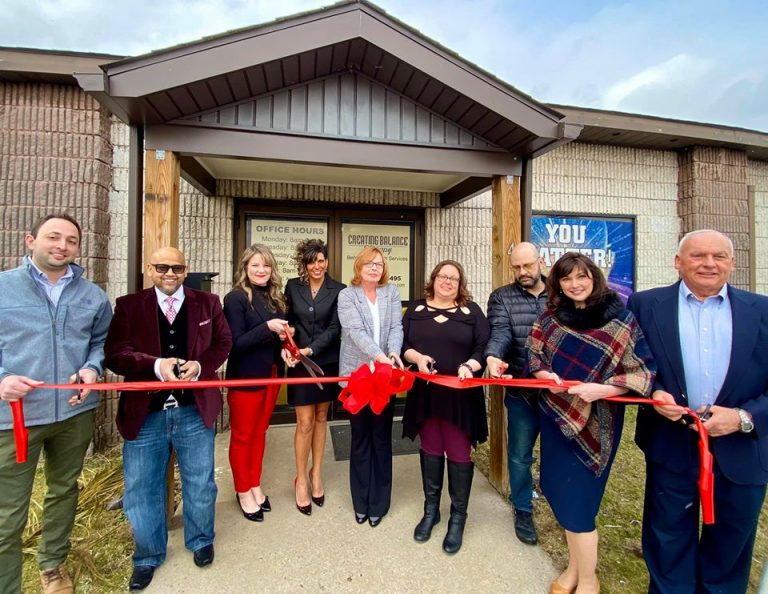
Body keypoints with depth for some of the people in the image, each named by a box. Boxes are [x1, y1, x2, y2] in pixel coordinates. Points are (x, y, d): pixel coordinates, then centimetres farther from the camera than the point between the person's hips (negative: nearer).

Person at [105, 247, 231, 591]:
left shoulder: (207, 303, 3)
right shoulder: (128, 306, 1)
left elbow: (223, 342, 3)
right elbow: (114, 354, -6)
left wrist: (200, 365, -16)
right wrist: (155, 365, -23)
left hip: (194, 410, 0)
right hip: (145, 413, 0)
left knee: (200, 484, 15)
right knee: (141, 488, 14)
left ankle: (201, 541, 41)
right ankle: (148, 556, 38)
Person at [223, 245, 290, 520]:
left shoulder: (274, 297, 5)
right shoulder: (235, 298, -13)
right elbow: (235, 343, -19)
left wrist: (284, 337, -8)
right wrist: (268, 327, -27)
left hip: (271, 375, 6)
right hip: (246, 378, -6)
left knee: (259, 433, 18)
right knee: (242, 436, 11)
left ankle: (255, 486, 35)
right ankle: (243, 491, 30)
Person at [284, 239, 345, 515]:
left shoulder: (338, 290, -4)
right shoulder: (292, 286, 2)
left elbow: (335, 328, -8)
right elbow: (287, 321, 7)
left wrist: (311, 349, -18)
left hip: (326, 362, 1)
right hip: (300, 363, 0)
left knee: (321, 417, 13)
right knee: (305, 422, 1)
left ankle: (316, 474, 29)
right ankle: (301, 479, 19)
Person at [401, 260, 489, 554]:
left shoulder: (472, 311, 1)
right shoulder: (416, 309, 6)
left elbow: (484, 348, -3)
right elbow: (403, 343, 4)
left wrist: (469, 366, -21)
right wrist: (417, 357, -15)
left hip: (460, 394, -2)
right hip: (425, 392, 2)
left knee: (458, 452, 7)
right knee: (430, 449, 15)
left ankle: (458, 516, 26)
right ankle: (430, 509, 33)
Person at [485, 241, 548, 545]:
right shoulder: (501, 297, -1)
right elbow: (499, 331, -15)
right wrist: (493, 357, -36)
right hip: (522, 391, -1)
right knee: (520, 455, 13)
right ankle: (523, 510, 34)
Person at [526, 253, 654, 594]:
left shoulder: (621, 320, -10)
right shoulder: (550, 318, 2)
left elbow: (643, 371, -10)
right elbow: (532, 355, 8)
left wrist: (603, 389, -25)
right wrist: (545, 374, -12)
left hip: (595, 422, -4)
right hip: (556, 417, 4)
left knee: (576, 498, 3)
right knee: (561, 492, 14)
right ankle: (574, 566, 37)